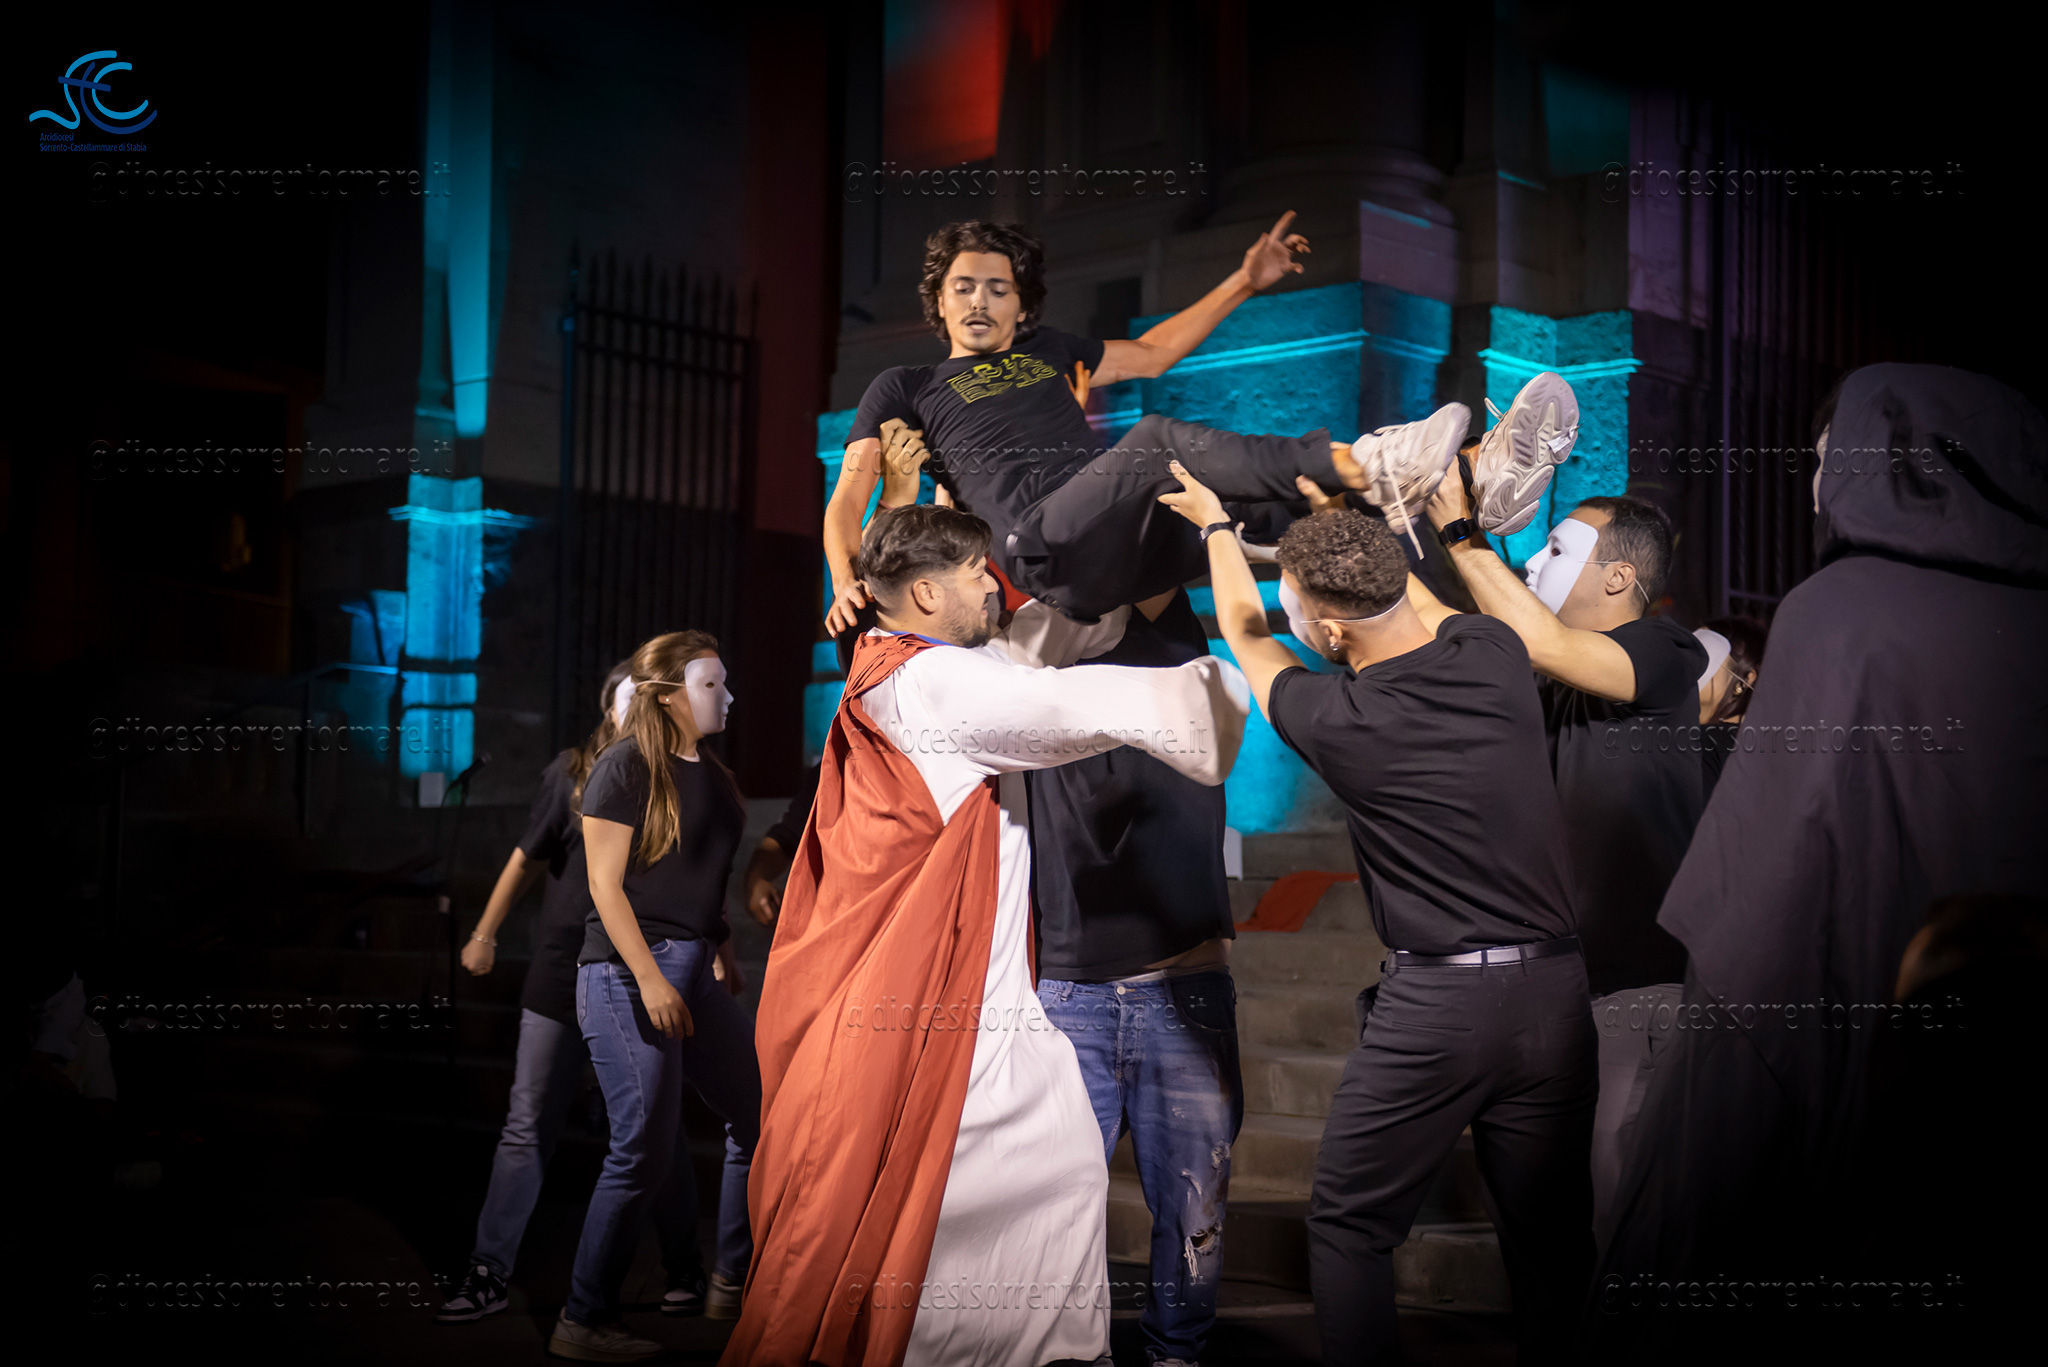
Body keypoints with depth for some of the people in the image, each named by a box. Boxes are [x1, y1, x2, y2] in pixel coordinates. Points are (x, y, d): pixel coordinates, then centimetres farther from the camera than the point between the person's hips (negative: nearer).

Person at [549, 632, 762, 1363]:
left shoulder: (712, 776, 14)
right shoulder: (626, 767, -9)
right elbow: (605, 885, -13)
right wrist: (651, 979, -19)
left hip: (695, 972, 8)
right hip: (629, 974, -8)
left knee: (759, 1111, 9)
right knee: (644, 1153, -8)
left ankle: (732, 1284, 22)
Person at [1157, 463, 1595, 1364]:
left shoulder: (1339, 722, -11)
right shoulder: (1494, 655, -2)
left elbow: (1245, 633, 10)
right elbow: (1431, 615, 24)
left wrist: (1215, 524, 28)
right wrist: (1354, 532, 38)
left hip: (1434, 1003, -5)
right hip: (1556, 986, 5)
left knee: (1349, 1229, 12)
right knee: (1552, 1238, 13)